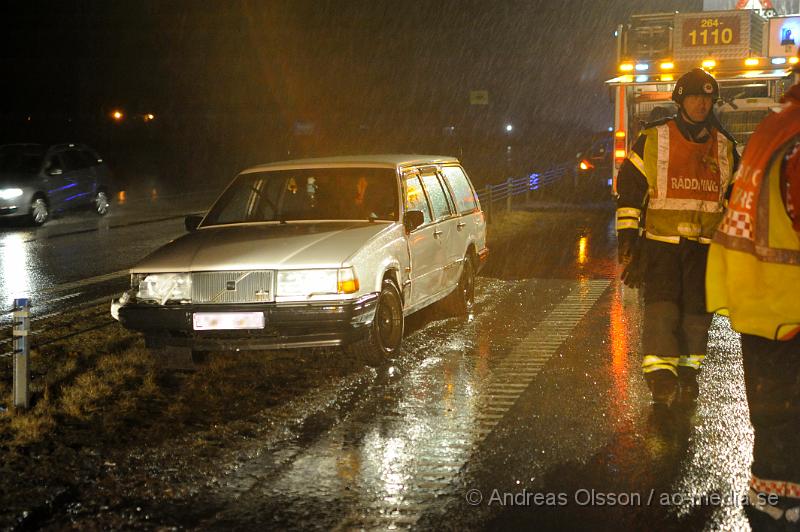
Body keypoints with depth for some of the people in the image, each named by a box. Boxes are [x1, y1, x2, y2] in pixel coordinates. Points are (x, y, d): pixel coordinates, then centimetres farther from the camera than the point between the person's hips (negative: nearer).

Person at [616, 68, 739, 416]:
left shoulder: (725, 146, 10)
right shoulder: (653, 139, -1)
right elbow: (628, 187, 1)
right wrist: (627, 235, -4)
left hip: (705, 246, 3)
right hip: (660, 243, -3)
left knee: (697, 312, 5)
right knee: (661, 308, -13)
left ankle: (687, 375, 21)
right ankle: (660, 385, -12)